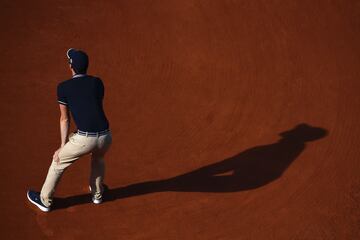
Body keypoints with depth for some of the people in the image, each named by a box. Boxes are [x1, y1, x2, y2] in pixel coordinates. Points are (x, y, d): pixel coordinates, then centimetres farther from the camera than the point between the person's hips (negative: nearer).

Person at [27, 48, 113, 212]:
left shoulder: (63, 87, 4)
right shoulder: (97, 82, 13)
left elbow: (64, 119, 7)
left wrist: (63, 146, 14)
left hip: (84, 139, -3)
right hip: (105, 137, 4)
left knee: (58, 161, 21)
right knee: (98, 158, 38)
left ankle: (45, 200, 34)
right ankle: (97, 194, 49)